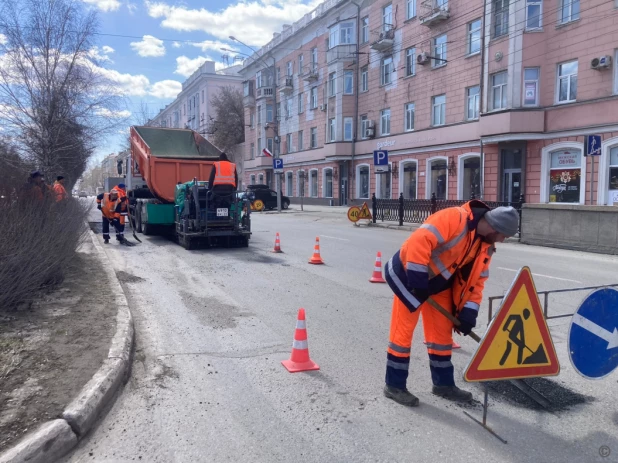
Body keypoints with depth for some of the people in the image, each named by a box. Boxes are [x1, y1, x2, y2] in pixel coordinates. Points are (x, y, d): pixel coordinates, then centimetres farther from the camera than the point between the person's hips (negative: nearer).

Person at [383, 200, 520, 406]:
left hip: (439, 283, 8)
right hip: (410, 274, -8)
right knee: (403, 330, -2)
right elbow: (419, 242, -34)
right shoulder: (454, 218, -26)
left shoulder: (486, 246, 1)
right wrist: (417, 281, -30)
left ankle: (443, 383, 28)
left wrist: (468, 311, -3)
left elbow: (476, 279, 6)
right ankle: (394, 385, 11)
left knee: (442, 333, 13)